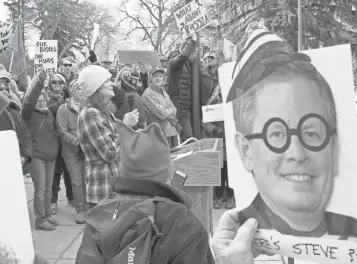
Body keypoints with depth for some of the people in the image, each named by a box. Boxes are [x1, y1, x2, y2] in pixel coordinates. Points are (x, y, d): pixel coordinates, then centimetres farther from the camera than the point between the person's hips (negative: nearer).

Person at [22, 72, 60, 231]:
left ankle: (47, 215, 26)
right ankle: (40, 220, 4)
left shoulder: (49, 114, 13)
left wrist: (56, 147, 6)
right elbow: (28, 102, -24)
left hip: (51, 155, 6)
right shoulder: (29, 114, -5)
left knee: (48, 189, 13)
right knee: (40, 189, -4)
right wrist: (38, 83, -30)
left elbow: (54, 131, 19)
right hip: (37, 156, -6)